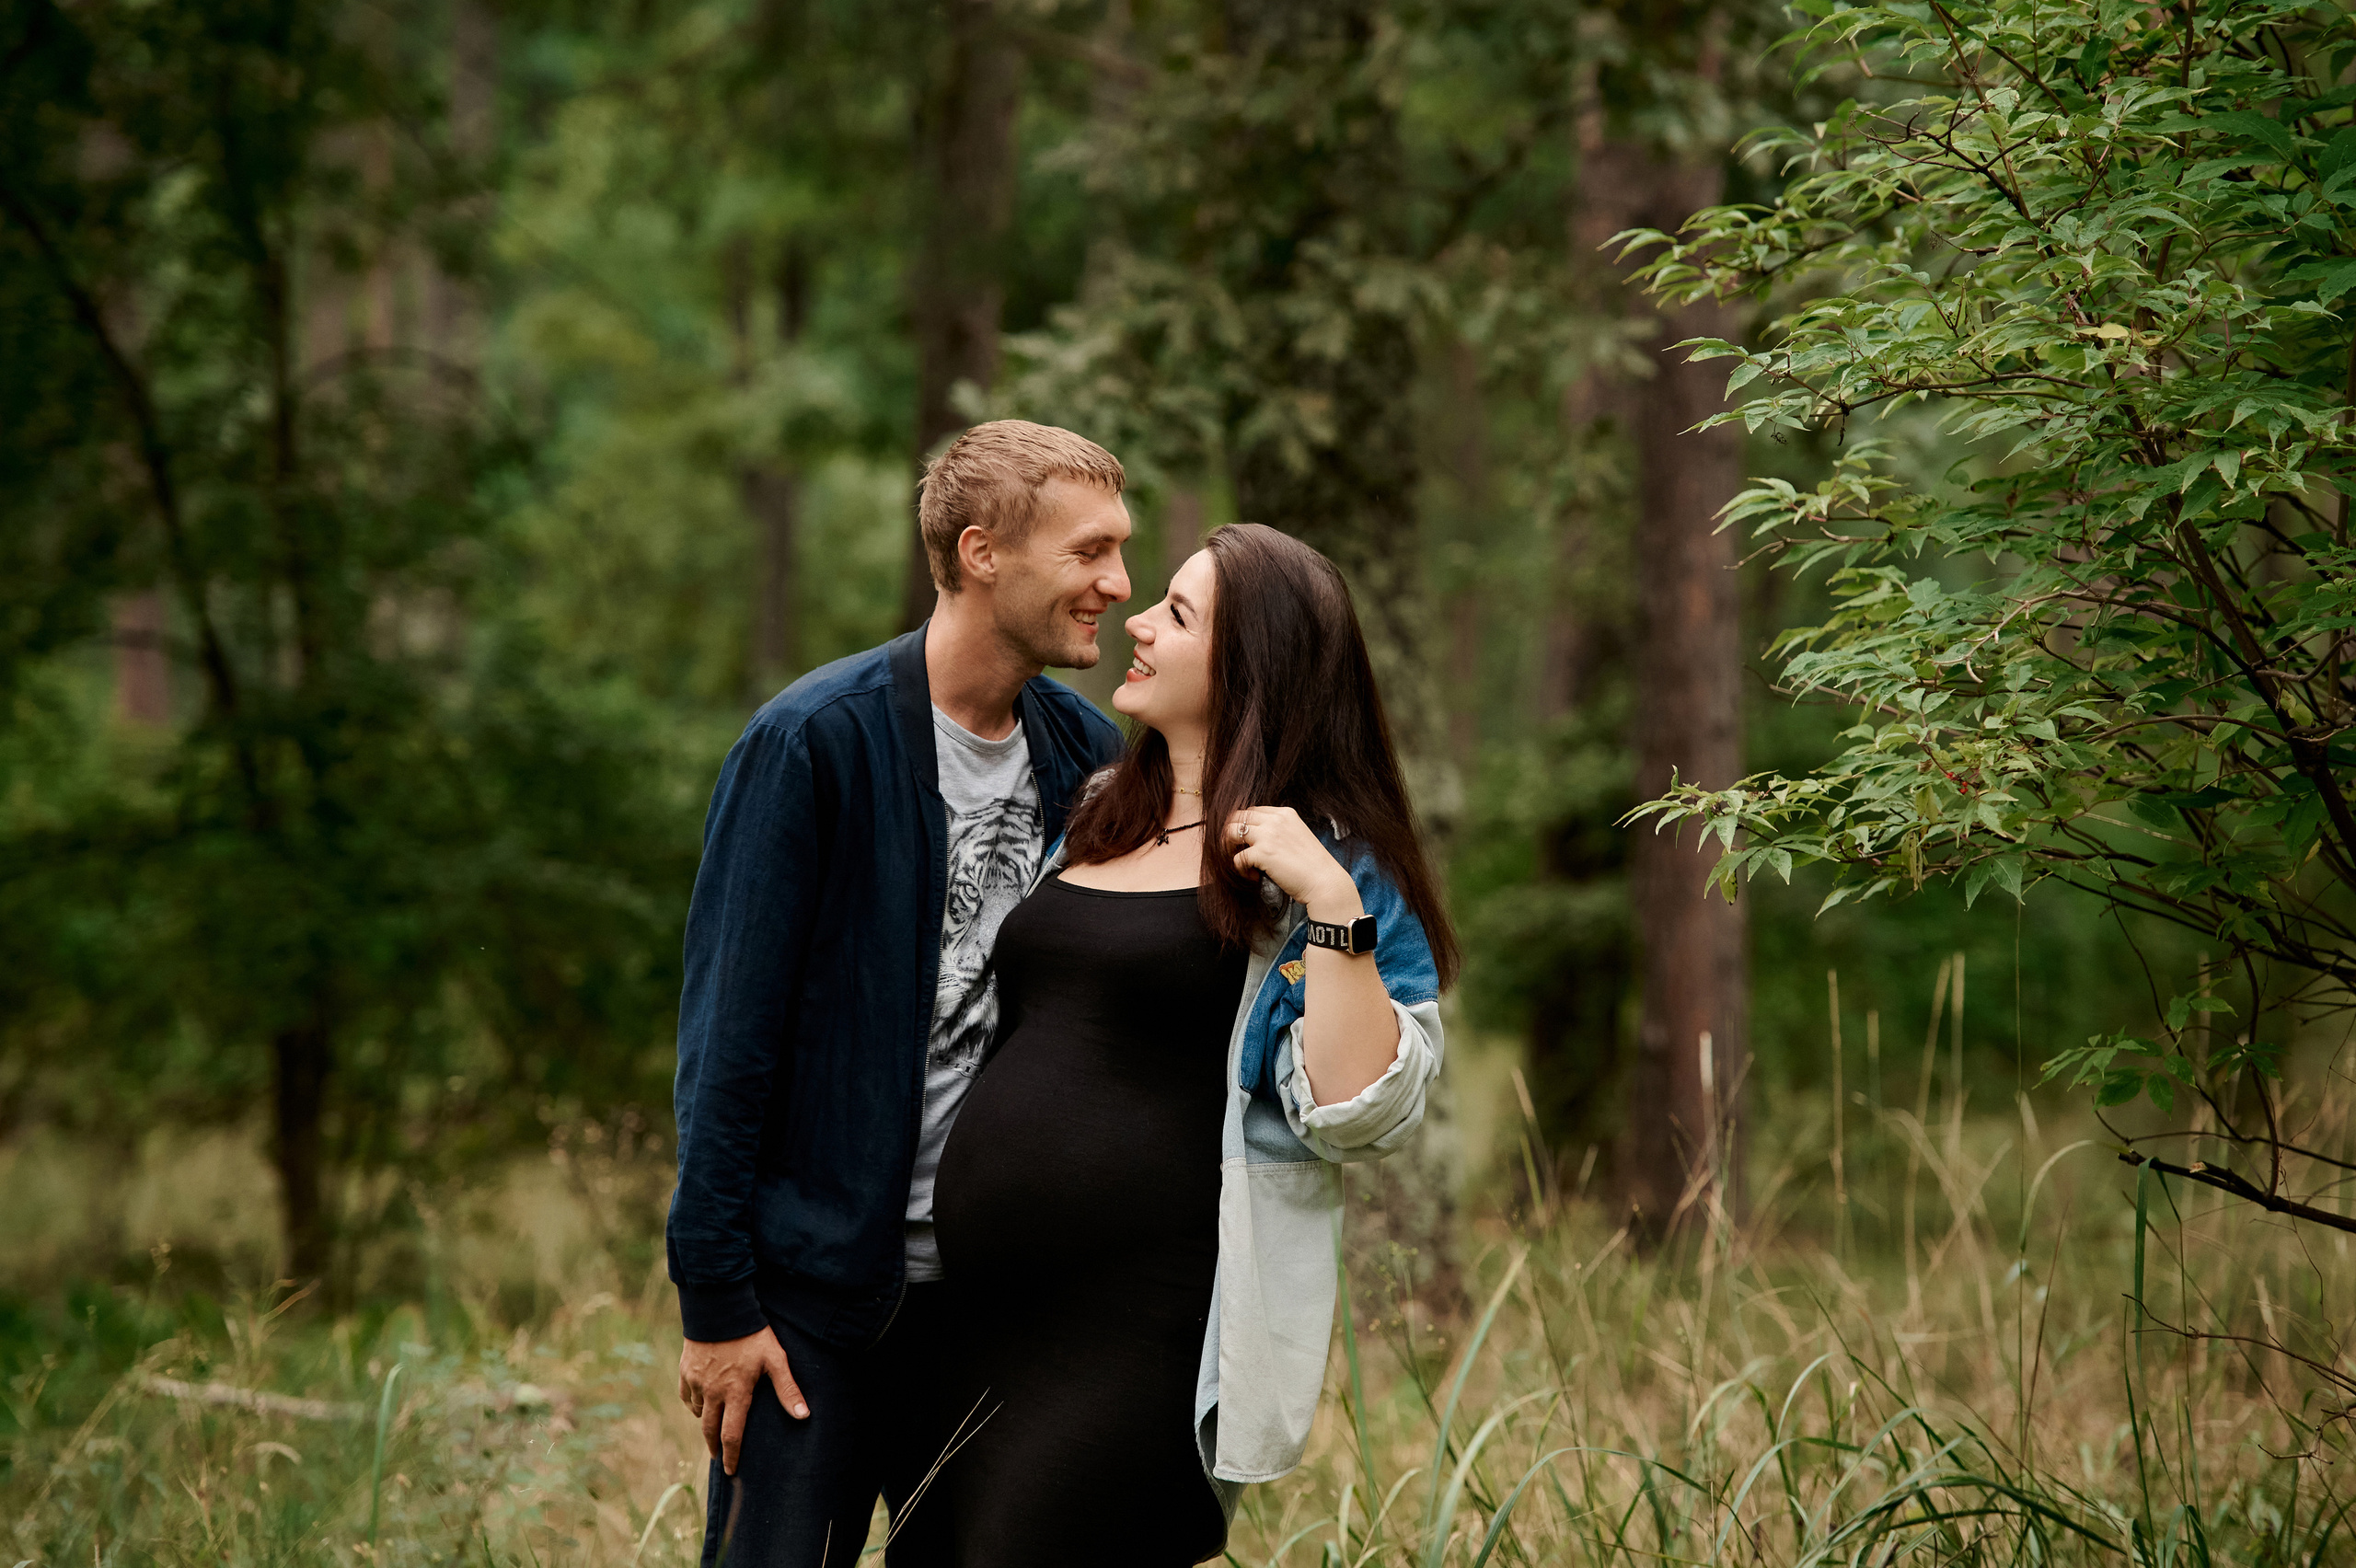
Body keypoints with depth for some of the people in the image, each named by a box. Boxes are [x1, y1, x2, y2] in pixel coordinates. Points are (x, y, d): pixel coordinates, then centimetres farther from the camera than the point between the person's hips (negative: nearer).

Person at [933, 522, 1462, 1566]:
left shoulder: (1331, 868, -5)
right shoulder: (1091, 822, 16)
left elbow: (1364, 1114, -17)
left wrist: (1331, 906, -22)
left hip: (1146, 1336, -7)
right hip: (981, 1318, 7)